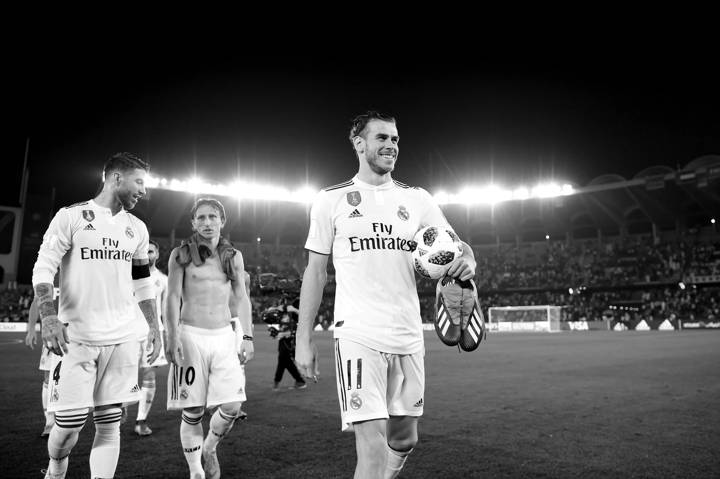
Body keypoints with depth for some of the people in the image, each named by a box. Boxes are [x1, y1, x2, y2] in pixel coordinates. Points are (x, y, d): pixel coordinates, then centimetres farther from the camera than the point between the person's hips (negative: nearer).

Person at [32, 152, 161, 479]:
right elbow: (43, 269, -6)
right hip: (77, 338, -4)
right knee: (69, 424, 0)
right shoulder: (71, 216, -2)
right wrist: (49, 317, -19)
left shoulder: (137, 228, 12)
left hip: (122, 339, 4)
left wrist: (154, 326, 13)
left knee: (110, 423, 4)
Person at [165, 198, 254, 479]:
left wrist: (247, 337, 5)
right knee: (193, 411, 2)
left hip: (224, 337, 3)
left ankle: (209, 449, 24)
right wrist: (172, 337, -13)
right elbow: (173, 297, -3)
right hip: (191, 335, -2)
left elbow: (241, 299, 11)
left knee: (232, 407, -5)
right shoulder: (181, 255, 1)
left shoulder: (233, 256, 9)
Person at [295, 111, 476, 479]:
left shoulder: (417, 199, 10)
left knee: (404, 440, 15)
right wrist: (303, 339, 0)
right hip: (358, 335, -4)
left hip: (408, 335, 4)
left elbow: (455, 246, 7)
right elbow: (315, 272, 4)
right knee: (373, 444, -11)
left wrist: (466, 261, -18)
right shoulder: (331, 200, 3)